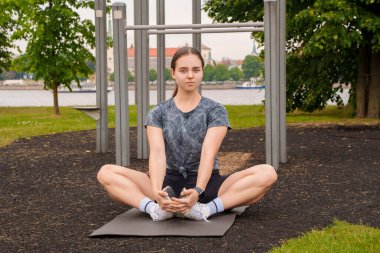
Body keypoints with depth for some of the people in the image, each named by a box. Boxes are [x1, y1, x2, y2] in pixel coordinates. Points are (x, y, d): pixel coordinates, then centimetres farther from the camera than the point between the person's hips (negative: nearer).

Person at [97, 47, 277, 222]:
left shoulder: (216, 111, 0)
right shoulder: (158, 113, 4)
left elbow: (208, 154, -15)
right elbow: (157, 154, -13)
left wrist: (197, 191, -36)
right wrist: (156, 192, -34)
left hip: (207, 183, -1)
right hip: (170, 184, 1)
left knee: (267, 173, -27)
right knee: (106, 173, -20)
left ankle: (205, 209, -39)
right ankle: (155, 208, -40)